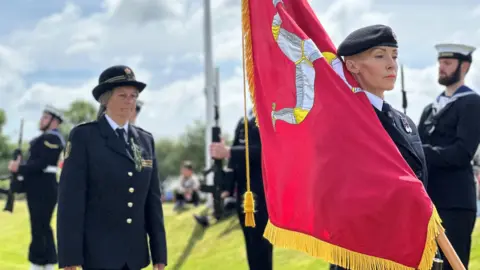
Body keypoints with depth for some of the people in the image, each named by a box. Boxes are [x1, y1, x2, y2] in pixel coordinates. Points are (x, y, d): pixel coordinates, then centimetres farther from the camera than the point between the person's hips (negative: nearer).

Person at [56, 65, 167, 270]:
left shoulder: (145, 140, 11)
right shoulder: (83, 136, -6)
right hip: (97, 252, -5)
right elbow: (71, 197, -11)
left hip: (134, 253, 6)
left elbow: (153, 199, 11)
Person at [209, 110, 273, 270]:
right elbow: (236, 156, 14)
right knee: (252, 247, 12)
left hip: (264, 194, -6)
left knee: (261, 246, -5)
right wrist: (228, 188, 7)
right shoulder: (244, 122, 14)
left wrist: (228, 152, -25)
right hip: (244, 194, 7)